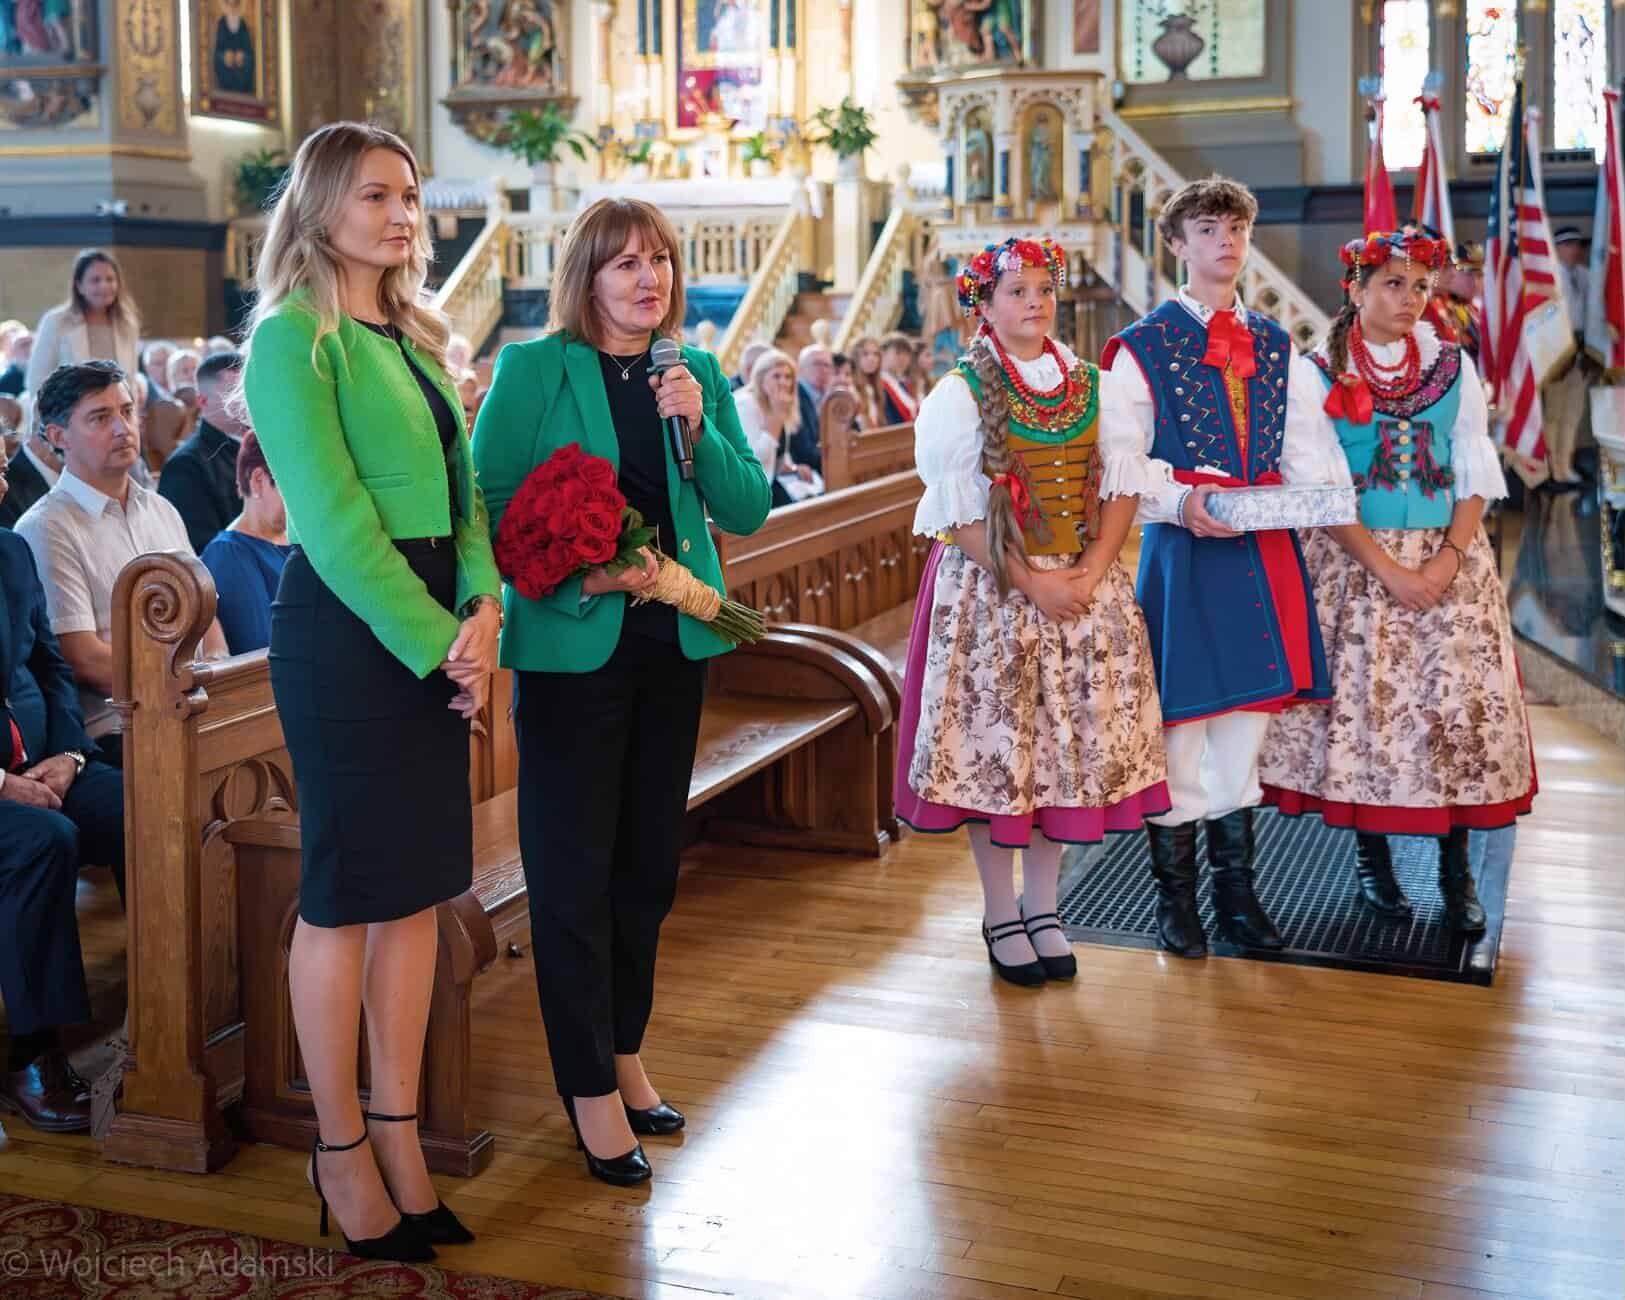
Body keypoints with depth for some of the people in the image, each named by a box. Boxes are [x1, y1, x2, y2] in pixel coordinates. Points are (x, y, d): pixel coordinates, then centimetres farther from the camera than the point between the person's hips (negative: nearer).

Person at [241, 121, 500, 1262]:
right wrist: (436, 641, -16)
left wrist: (481, 609, -5)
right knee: (345, 892, 2)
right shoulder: (293, 338, -8)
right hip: (344, 626, -7)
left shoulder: (415, 339, 16)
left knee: (419, 885, 10)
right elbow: (333, 517, -15)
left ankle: (399, 1135, 21)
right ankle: (340, 1149, 16)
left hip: (437, 628, 8)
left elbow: (462, 485, 11)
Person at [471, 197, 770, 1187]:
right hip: (571, 647, -5)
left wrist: (699, 428, -12)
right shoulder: (533, 370, -5)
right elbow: (488, 505, -9)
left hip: (675, 640, 5)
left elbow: (749, 511, 3)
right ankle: (591, 1089, 12)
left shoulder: (699, 376, 8)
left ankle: (626, 1054, 30)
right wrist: (579, 574, -21)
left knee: (650, 861, 14)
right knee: (574, 871, 0)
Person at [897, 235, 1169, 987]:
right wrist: (1031, 582, -16)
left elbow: (1122, 485, 4)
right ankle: (1000, 916, 14)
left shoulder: (1092, 388, 8)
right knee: (997, 746, 1)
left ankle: (1042, 907, 19)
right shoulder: (961, 394, -4)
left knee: (1071, 745, 6)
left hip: (1084, 590, 4)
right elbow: (960, 512, -10)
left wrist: (1094, 570, -11)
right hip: (992, 589, -3)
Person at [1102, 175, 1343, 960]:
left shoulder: (1276, 346, 14)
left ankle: (1236, 894, 21)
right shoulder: (1143, 346, -1)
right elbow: (1120, 461, -6)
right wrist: (1180, 503, -22)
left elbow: (1303, 446, 13)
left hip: (1265, 550, 5)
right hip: (1183, 549, -5)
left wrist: (1313, 490, -8)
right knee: (1178, 717, -1)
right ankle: (1174, 899, 12)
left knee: (1247, 715, 10)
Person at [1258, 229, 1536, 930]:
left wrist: (1449, 558, -10)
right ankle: (1371, 857, 16)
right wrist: (1387, 569, -14)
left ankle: (1456, 870, 8)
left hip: (1448, 562, 2)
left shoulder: (1452, 367, 7)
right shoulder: (1318, 376, -1)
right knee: (1365, 701, 0)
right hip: (1354, 562, -2)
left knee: (1460, 702, -1)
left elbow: (1476, 475, 5)